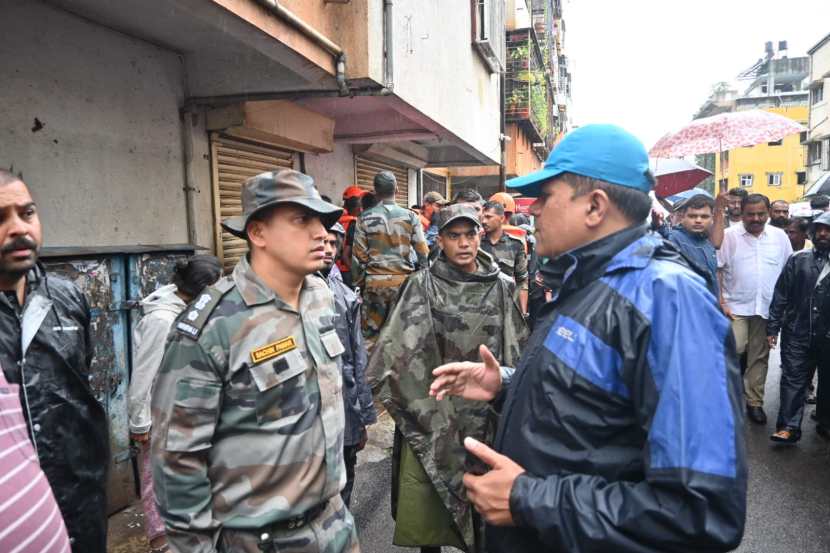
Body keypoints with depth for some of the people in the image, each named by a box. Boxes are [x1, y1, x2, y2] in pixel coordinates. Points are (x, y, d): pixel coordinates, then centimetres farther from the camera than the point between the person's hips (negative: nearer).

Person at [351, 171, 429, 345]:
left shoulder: (365, 218, -2)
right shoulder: (410, 216, -1)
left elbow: (358, 255, 0)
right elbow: (422, 252, -1)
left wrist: (358, 283, 9)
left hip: (374, 281, 0)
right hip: (403, 280, 0)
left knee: (371, 332, 8)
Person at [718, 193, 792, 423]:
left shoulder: (780, 236, 4)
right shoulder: (729, 236, -5)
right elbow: (715, 271, -5)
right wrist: (721, 303, -11)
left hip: (769, 308, 3)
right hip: (736, 307, -3)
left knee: (760, 356, 10)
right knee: (734, 349, -15)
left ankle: (754, 401, 23)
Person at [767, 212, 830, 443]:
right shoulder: (798, 259, 4)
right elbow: (781, 294, 2)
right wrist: (772, 327, -3)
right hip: (797, 332, -1)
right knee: (793, 379, -1)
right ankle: (789, 426, 0)